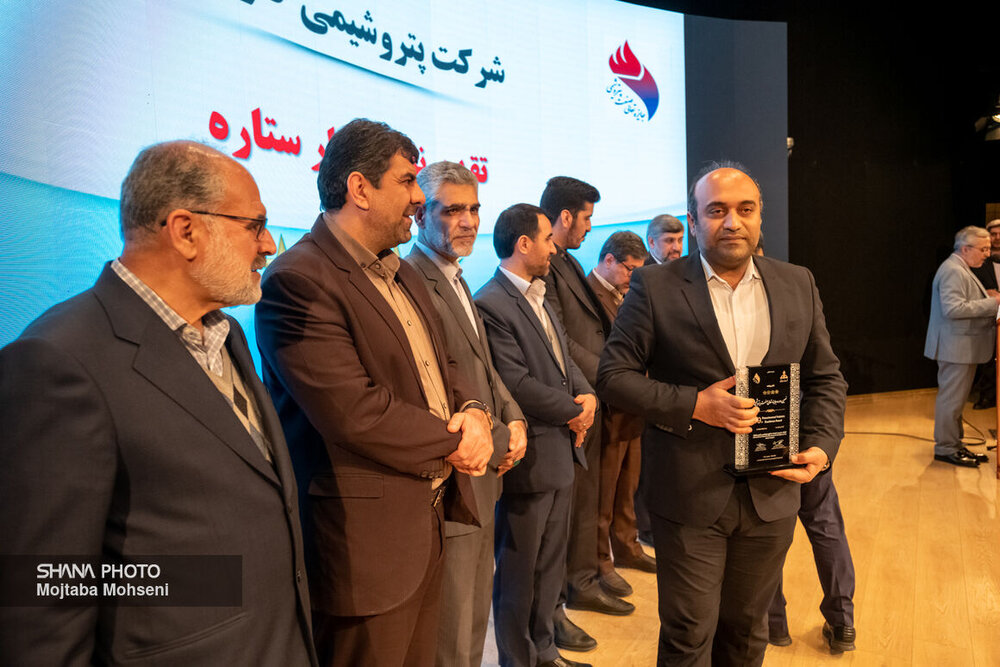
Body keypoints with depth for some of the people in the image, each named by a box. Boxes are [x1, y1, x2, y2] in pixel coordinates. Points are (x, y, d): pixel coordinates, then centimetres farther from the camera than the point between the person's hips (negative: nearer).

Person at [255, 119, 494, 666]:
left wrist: (472, 411, -6)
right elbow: (355, 413, -26)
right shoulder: (297, 280, -19)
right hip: (366, 539, -8)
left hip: (430, 519, 9)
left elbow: (439, 367, 16)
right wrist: (453, 443, -13)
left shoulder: (400, 273, 12)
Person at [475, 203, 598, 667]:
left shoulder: (539, 298, 13)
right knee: (519, 571, 9)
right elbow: (517, 385, -23)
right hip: (529, 458, -9)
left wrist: (587, 395, -5)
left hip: (561, 451, 9)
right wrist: (574, 411, -10)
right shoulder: (492, 305, -18)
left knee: (551, 564, 21)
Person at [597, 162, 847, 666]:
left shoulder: (797, 285, 4)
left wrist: (821, 445, -4)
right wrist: (694, 405, -20)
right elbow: (614, 375, -9)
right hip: (689, 496, -4)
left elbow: (825, 376, 11)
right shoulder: (654, 287, -8)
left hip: (772, 492, 4)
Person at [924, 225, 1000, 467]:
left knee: (955, 397, 16)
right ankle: (945, 448, 4)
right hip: (955, 346, -11)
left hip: (963, 346, 11)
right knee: (951, 398, -4)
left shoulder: (962, 270, 18)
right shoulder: (953, 271, -17)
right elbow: (953, 309, -26)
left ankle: (954, 444, 26)